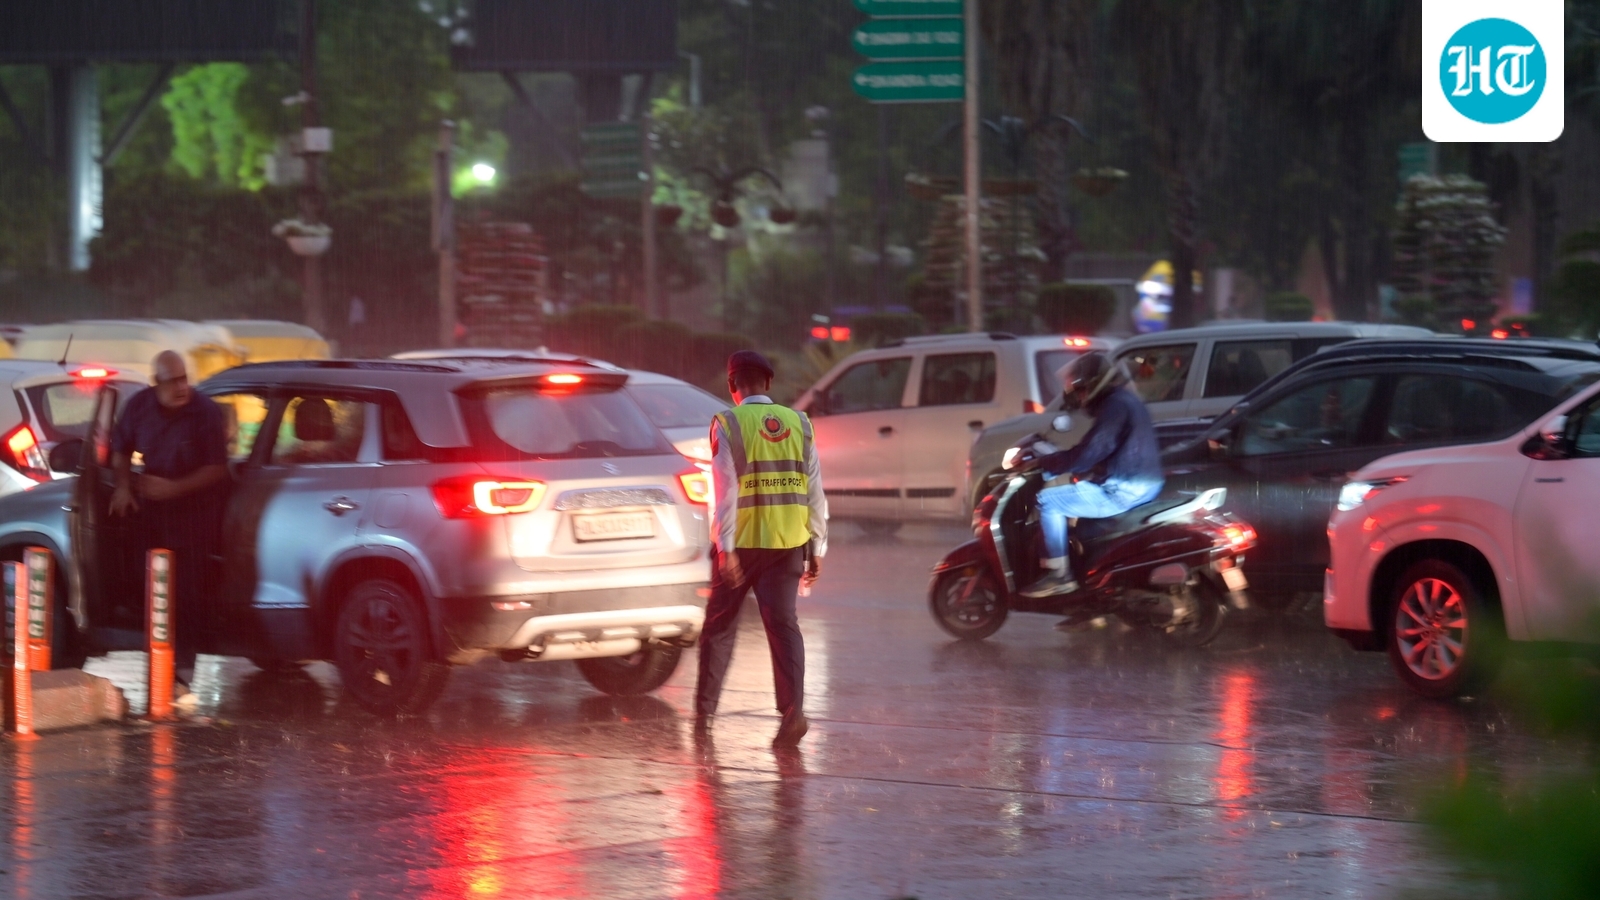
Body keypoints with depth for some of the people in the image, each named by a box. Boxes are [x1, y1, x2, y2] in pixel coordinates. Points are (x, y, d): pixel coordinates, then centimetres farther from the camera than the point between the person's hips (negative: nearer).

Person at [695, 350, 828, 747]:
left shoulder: (728, 425, -6)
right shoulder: (799, 424, 6)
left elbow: (724, 490, -12)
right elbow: (814, 491, 7)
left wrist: (725, 546, -13)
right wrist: (816, 548, 12)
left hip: (741, 542, -2)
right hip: (788, 543, 2)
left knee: (720, 625, 12)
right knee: (783, 623, 1)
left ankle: (704, 711, 21)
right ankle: (793, 710, -16)